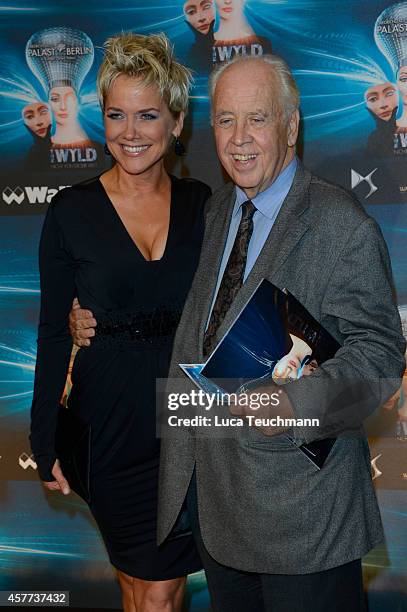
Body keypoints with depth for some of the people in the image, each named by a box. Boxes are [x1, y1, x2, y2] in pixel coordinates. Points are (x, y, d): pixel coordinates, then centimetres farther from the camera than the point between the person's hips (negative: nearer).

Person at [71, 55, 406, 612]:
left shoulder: (344, 226, -13)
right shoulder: (213, 212, 10)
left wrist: (293, 404, -31)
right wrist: (98, 324, 7)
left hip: (298, 500, -6)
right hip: (209, 485, 7)